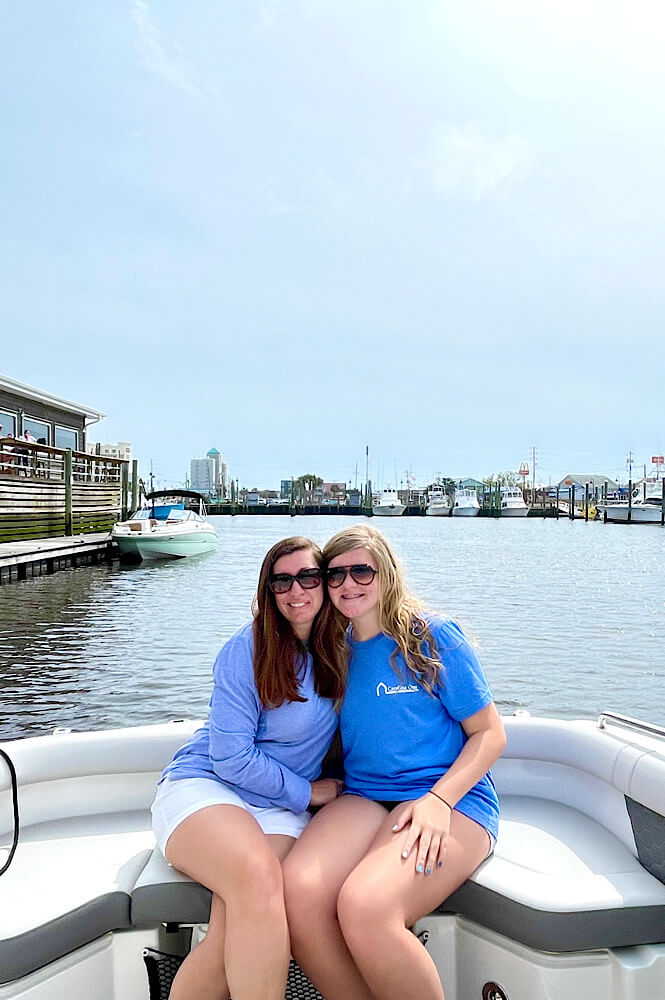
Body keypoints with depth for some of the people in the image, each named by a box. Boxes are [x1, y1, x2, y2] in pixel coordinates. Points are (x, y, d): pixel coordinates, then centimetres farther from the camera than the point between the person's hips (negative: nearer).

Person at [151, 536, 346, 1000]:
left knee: (238, 936, -26)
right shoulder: (247, 650, -10)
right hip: (204, 786, -3)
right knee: (258, 875, -36)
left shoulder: (337, 649, 6)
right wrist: (305, 792, -3)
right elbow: (231, 758, -10)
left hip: (282, 809, 4)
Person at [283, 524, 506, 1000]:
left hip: (452, 799, -4)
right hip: (364, 797, 4)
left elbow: (490, 733, -1)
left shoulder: (432, 635, -2)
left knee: (364, 905, -32)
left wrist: (438, 800, -15)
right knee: (298, 890, -27)